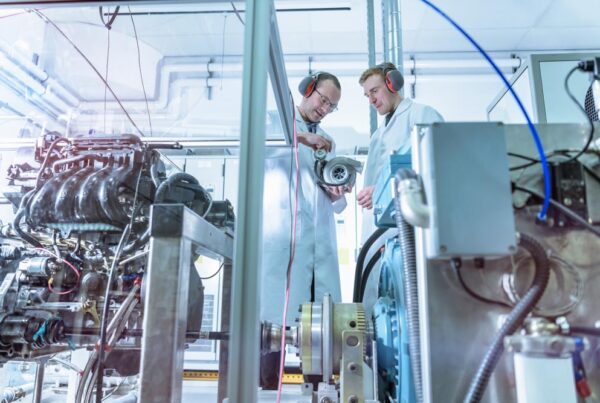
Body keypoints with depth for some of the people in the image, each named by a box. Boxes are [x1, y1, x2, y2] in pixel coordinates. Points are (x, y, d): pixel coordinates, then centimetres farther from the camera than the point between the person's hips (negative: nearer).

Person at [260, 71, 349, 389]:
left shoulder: (327, 143, 27)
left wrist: (337, 193, 0)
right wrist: (302, 137, -15)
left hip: (320, 241, 5)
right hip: (281, 237, -5)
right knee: (273, 317, -7)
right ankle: (266, 388, 0)